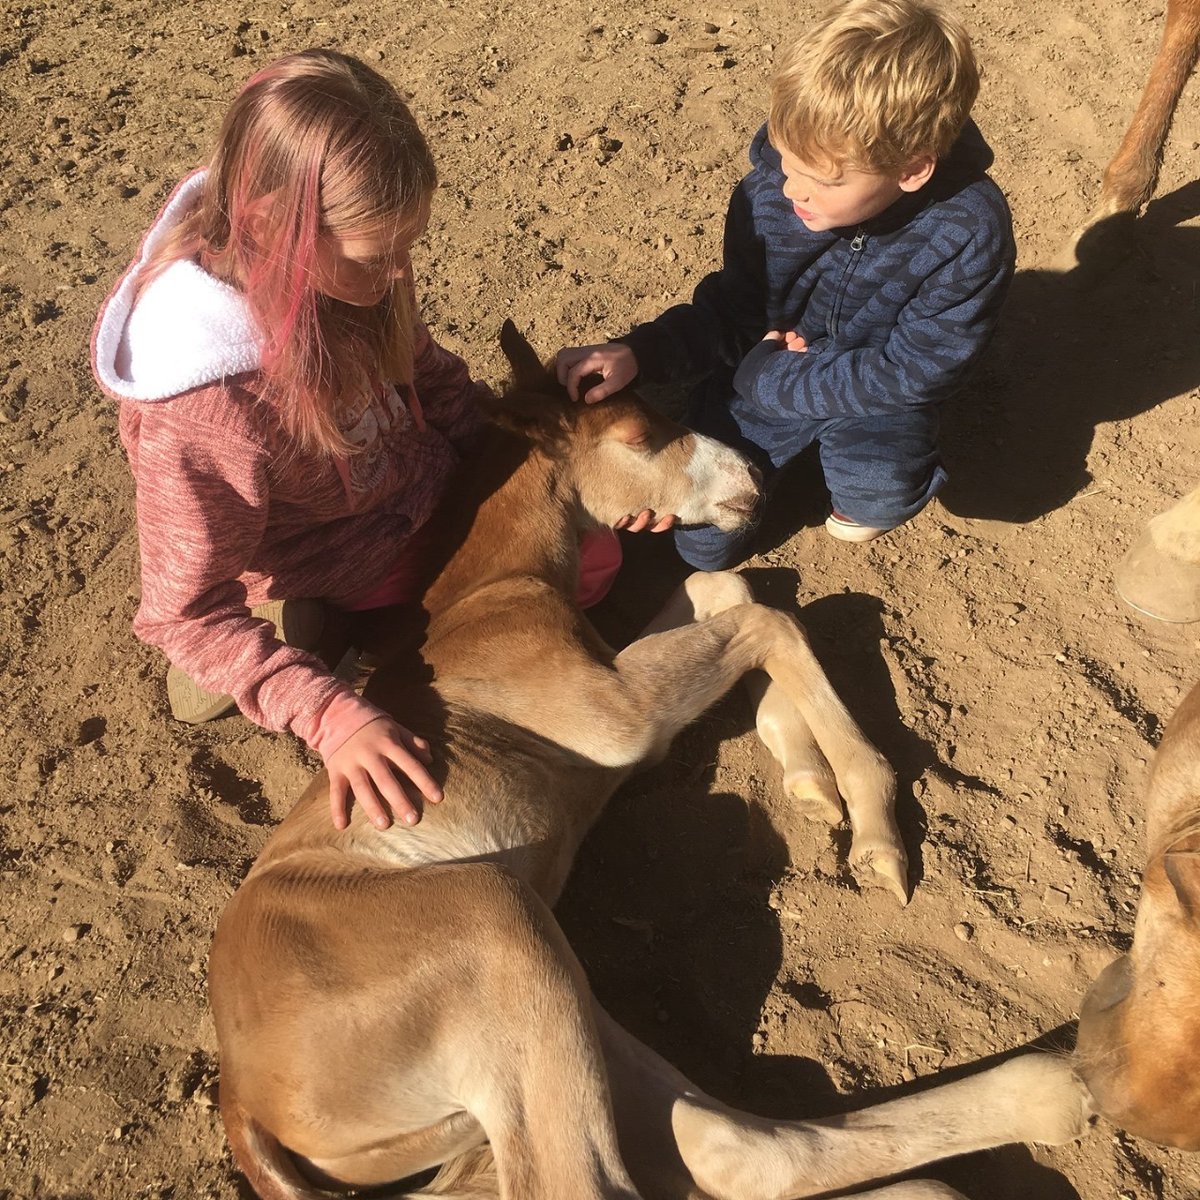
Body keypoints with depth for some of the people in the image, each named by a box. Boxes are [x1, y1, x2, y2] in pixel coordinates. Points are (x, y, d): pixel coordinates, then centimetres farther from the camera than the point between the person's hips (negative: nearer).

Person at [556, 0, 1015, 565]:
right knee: (703, 545, 3)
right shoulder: (768, 190, -22)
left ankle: (856, 477, 5)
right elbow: (733, 309, -9)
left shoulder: (971, 233, -30)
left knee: (883, 491, -34)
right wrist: (639, 353, -26)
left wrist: (771, 380, -25)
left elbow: (908, 371, -24)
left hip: (878, 393, -2)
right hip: (766, 366, 3)